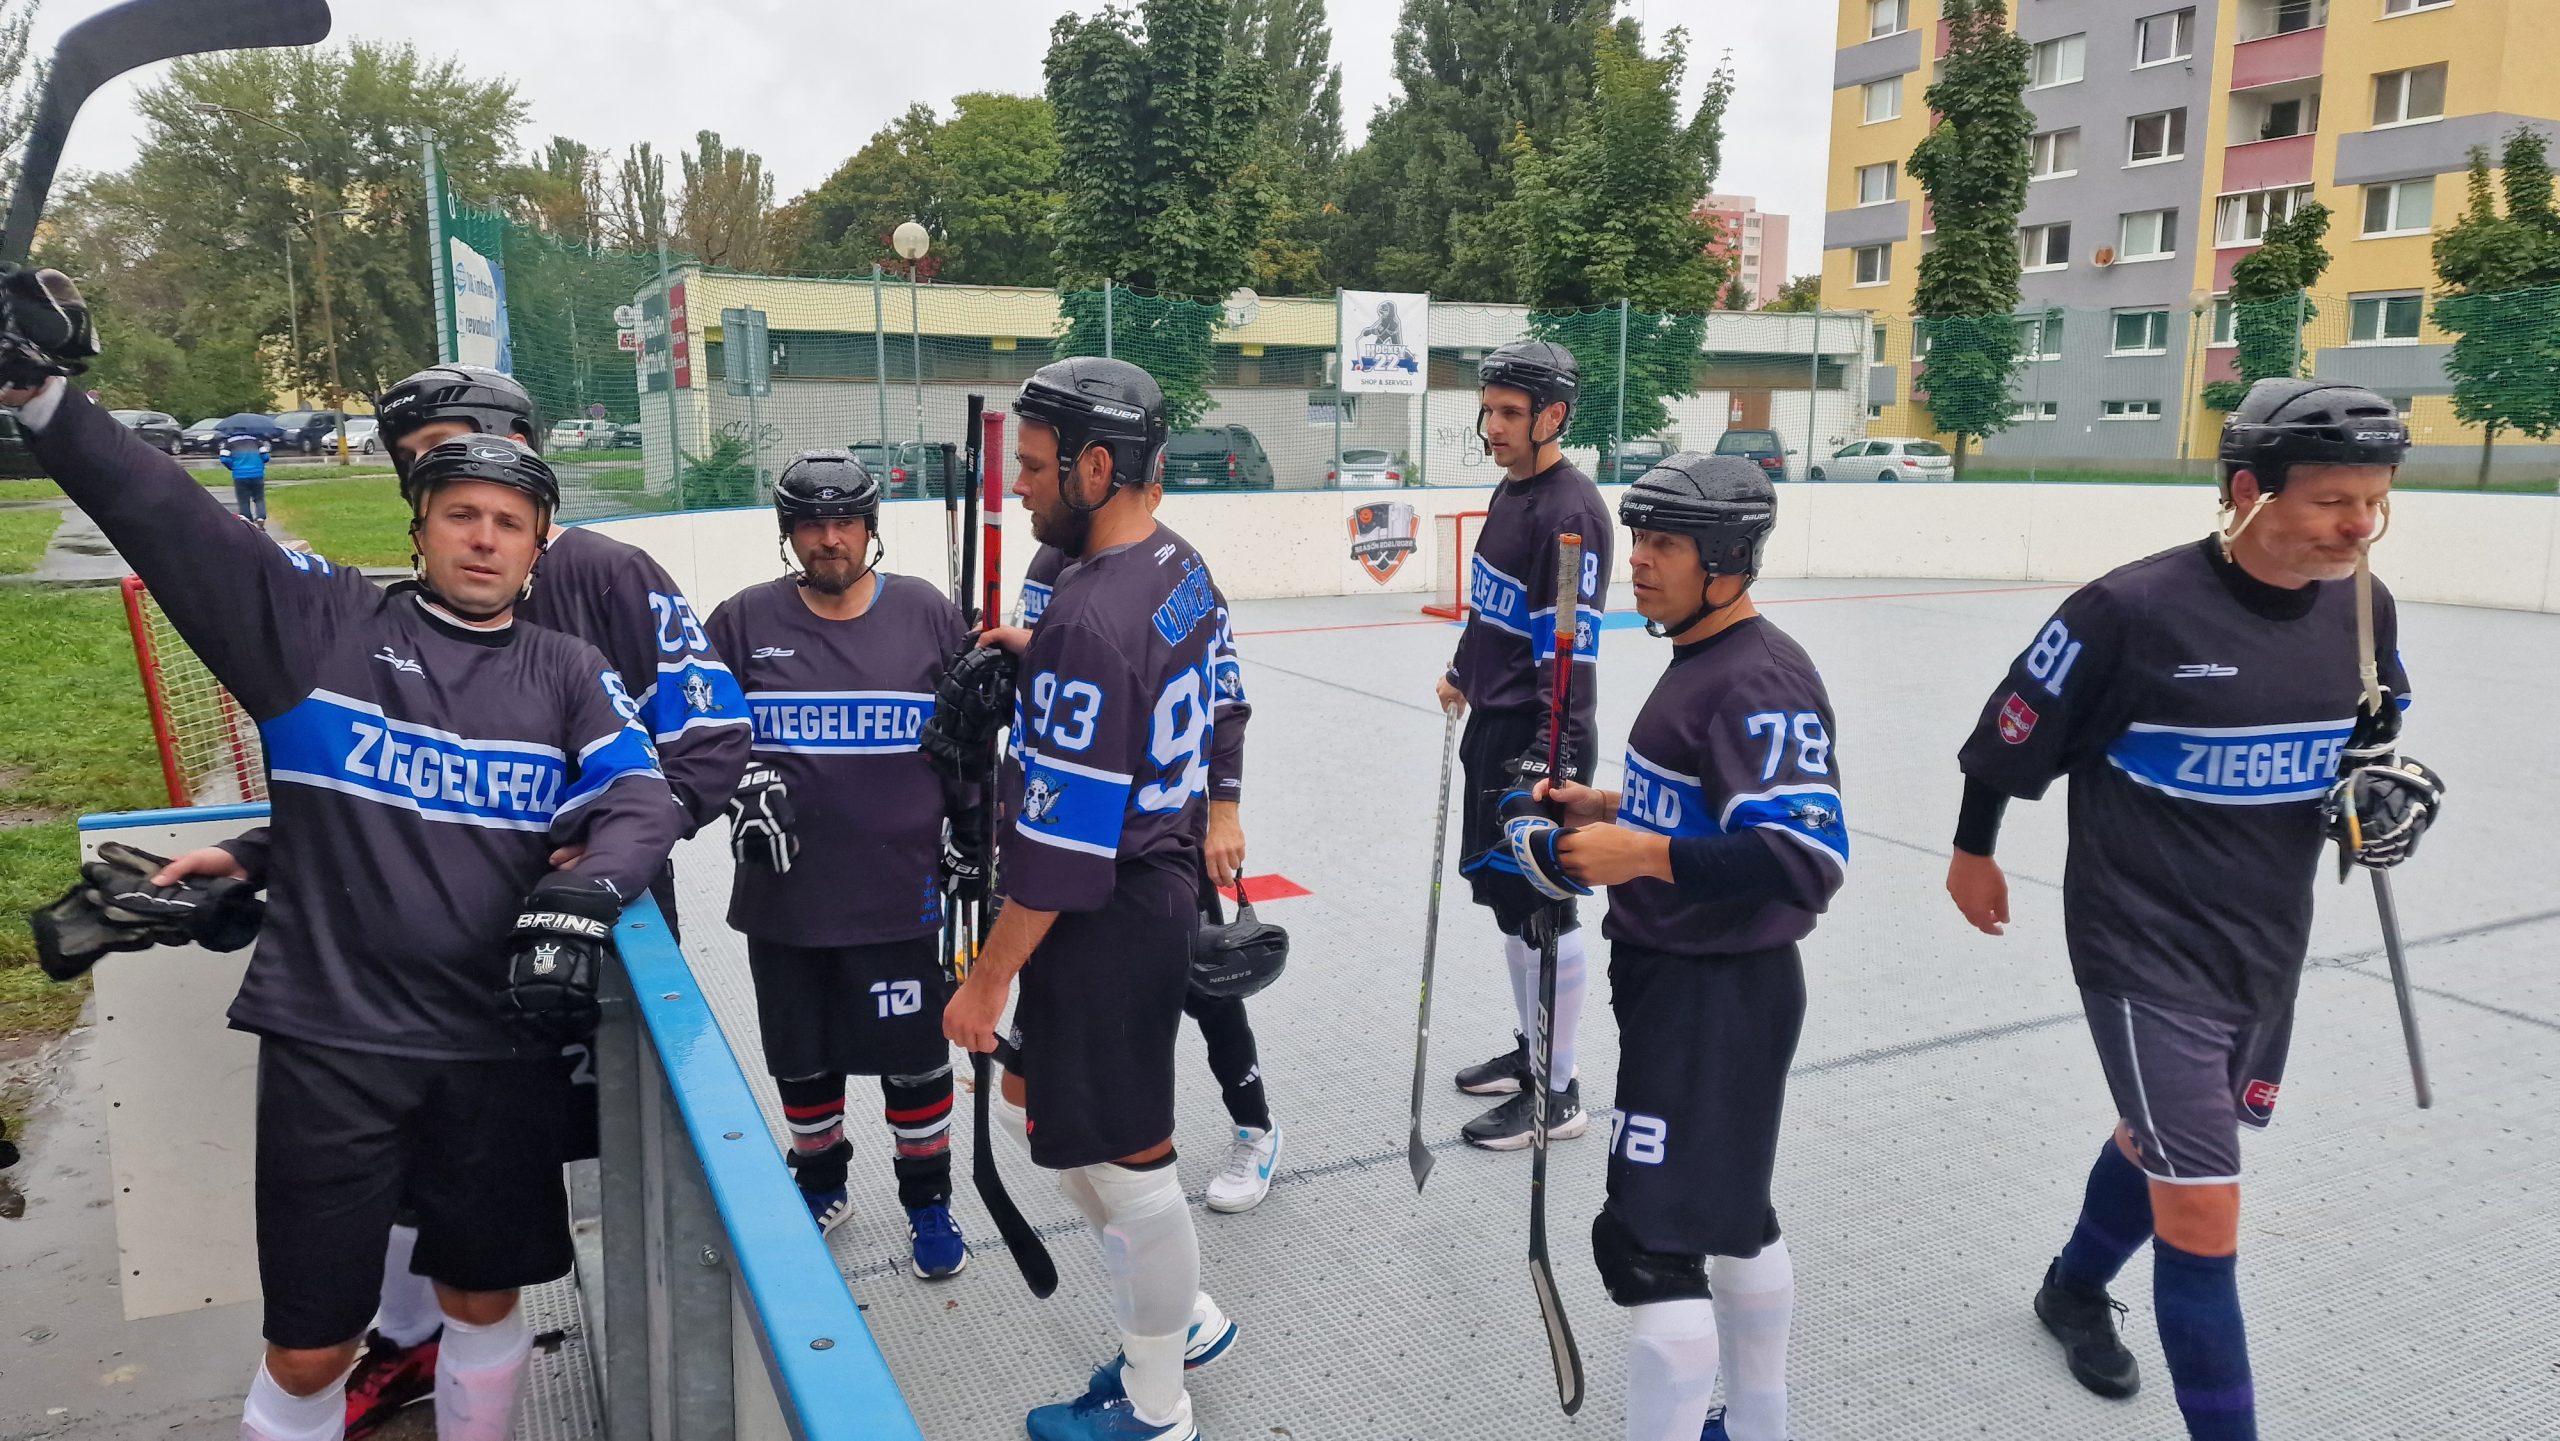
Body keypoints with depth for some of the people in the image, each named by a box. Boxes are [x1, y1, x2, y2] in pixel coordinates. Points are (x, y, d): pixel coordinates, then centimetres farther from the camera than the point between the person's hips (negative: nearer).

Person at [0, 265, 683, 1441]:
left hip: (498, 1046, 2)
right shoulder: (323, 623, 1)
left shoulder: (567, 674, 6)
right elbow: (166, 518, -7)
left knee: (486, 1301, 17)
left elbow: (641, 803, -3)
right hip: (329, 1041, -2)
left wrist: (589, 886, -23)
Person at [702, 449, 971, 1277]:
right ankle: (820, 1185, 39)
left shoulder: (928, 617, -2)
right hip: (785, 891, 2)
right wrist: (740, 781, -12)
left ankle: (928, 1201, 27)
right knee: (803, 1058, 16)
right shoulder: (743, 623, 0)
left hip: (900, 890, -1)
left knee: (913, 1056, 5)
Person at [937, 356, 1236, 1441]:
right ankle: (1182, 1315, 37)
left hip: (1109, 925, -10)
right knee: (1032, 1104, 23)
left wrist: (988, 980, -14)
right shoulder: (1178, 566, 3)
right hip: (1162, 876, 10)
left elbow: (1062, 851, -24)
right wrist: (1040, 651, 16)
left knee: (1127, 1160, 8)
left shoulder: (1089, 625, -26)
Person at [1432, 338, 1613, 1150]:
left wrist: (1551, 759, -29)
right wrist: (1463, 674, 32)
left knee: (1542, 912, -1)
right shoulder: (1510, 489, 10)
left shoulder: (1571, 511, -19)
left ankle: (1558, 1095, 12)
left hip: (1539, 735, -9)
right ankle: (1530, 1047, 34)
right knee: (1503, 894, 18)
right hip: (1492, 725, 10)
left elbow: (1570, 651, -25)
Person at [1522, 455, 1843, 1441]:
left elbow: (1809, 858, -30)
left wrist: (1643, 855, -30)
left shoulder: (1761, 681, -21)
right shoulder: (1701, 659, 11)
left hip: (1716, 997, -11)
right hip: (1685, 979, 11)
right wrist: (1611, 809, 9)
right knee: (1732, 1214, 22)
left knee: (1652, 1240, -5)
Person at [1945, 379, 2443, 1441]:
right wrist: (1973, 852, 3)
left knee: (2163, 1138, 24)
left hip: (2268, 949, 7)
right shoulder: (2132, 611, -23)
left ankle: (2074, 1290, 51)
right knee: (2203, 1210, -5)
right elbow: (2010, 735, -10)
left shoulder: (2360, 609, -4)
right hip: (2145, 950, -7)